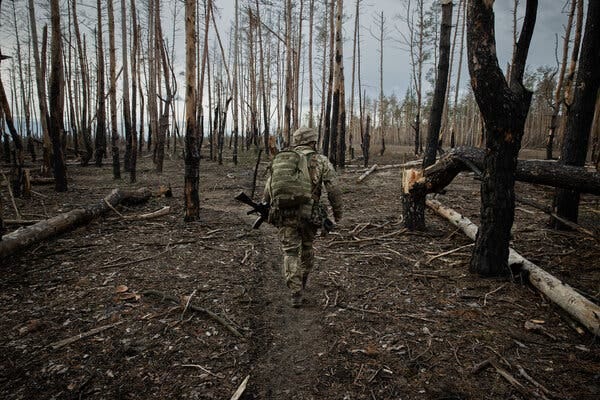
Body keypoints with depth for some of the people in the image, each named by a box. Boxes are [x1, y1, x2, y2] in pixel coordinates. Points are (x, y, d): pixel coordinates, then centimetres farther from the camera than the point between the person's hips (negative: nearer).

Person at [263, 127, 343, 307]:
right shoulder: (321, 161, 1)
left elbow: (269, 188, 9)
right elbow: (333, 189, -4)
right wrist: (338, 212, 7)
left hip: (284, 214, 1)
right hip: (309, 215, 0)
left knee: (290, 252, 7)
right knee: (307, 247, 22)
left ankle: (296, 294, 1)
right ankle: (302, 283, 40)